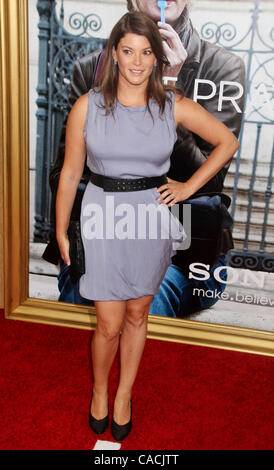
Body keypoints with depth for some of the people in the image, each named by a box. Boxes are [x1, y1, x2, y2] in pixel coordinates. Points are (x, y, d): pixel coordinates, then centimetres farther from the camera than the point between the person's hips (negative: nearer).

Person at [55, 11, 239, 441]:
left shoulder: (174, 106, -3)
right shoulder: (88, 106, -6)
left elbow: (227, 141, 7)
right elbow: (70, 173, 0)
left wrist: (189, 187, 0)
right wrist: (61, 232, 3)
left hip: (152, 217, 1)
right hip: (103, 218, -1)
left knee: (137, 314, 15)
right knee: (109, 324, 3)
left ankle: (124, 395, 38)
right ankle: (99, 391, 35)